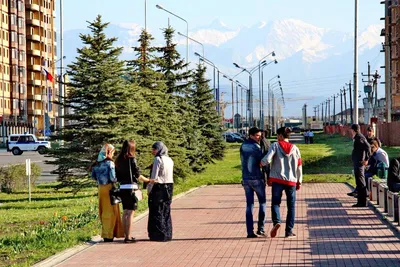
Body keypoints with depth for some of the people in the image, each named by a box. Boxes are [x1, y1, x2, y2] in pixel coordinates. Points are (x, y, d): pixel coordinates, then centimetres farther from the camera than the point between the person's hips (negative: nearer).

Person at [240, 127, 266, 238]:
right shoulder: (256, 147, -13)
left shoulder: (243, 146, 8)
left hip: (245, 179, 5)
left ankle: (250, 232, 1)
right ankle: (260, 228, 5)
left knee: (249, 205, 7)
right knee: (262, 202, 11)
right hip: (257, 179, -5)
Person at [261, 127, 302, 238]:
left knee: (275, 202, 8)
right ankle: (289, 231, 8)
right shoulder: (295, 149, 4)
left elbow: (267, 159, -15)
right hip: (291, 181, 2)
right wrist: (299, 181, 16)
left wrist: (261, 163, 7)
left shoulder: (275, 145, -3)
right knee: (291, 206, 10)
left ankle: (276, 222, -20)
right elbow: (299, 167, 6)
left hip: (277, 180, -2)